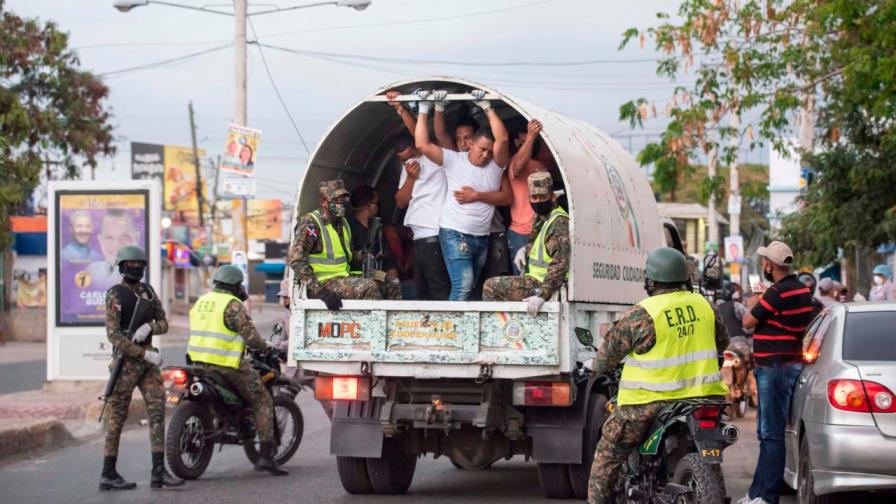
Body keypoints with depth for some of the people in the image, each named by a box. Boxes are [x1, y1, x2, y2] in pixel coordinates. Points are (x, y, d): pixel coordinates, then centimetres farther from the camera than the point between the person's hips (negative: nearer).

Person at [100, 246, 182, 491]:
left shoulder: (148, 291, 13)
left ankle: (158, 471, -4)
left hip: (148, 357, 6)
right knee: (117, 417, -2)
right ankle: (108, 474, 3)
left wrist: (149, 327, -12)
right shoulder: (115, 295, -7)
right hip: (126, 359, -6)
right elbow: (113, 335, -15)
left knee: (157, 411, -3)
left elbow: (163, 323, 11)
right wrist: (145, 354, -18)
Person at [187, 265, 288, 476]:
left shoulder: (201, 301, 12)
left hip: (198, 361, 7)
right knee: (262, 401, 2)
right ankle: (265, 456, -7)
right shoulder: (233, 305, -11)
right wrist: (266, 347, 4)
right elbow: (250, 336, -15)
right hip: (227, 364, -7)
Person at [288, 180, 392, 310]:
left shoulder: (343, 223, 17)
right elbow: (296, 261, -20)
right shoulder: (310, 223, -10)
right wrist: (320, 291, -28)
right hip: (323, 282, -9)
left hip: (343, 279, 9)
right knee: (369, 287, -27)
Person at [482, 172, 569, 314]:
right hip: (537, 280, 10)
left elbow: (560, 265, -28)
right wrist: (525, 249, 12)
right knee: (492, 285, 25)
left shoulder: (559, 223, -19)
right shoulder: (543, 219, 11)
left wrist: (542, 295, -35)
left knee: (490, 286, -13)